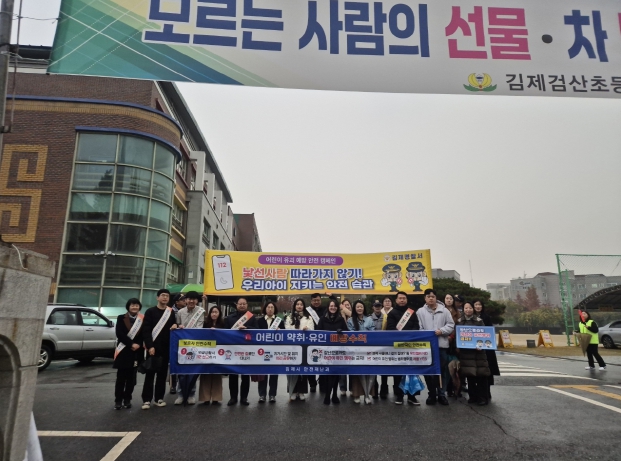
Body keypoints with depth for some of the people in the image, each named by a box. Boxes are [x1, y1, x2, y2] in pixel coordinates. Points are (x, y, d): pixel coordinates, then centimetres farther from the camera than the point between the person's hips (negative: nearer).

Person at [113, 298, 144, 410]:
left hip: (136, 352, 1)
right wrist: (131, 344, -16)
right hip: (124, 351, -1)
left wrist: (138, 345, -16)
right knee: (121, 377, 1)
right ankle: (118, 400, 9)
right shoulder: (121, 318, 2)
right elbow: (119, 334, -8)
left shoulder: (143, 319, 3)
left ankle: (127, 399, 16)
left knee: (131, 377, 7)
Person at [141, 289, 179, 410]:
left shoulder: (171, 312, 12)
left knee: (162, 374, 8)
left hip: (166, 348, 4)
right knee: (150, 374, -1)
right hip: (153, 347, -4)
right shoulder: (150, 311, -1)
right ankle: (147, 399, 5)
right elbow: (146, 330, -7)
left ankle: (159, 398, 15)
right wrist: (150, 346, -15)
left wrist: (175, 326, -4)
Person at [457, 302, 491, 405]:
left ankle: (482, 397, 4)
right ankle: (473, 396, 16)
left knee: (481, 374, -4)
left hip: (477, 350, -2)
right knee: (469, 374, 6)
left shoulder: (479, 321, 2)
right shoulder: (459, 321, 7)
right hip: (465, 351, 2)